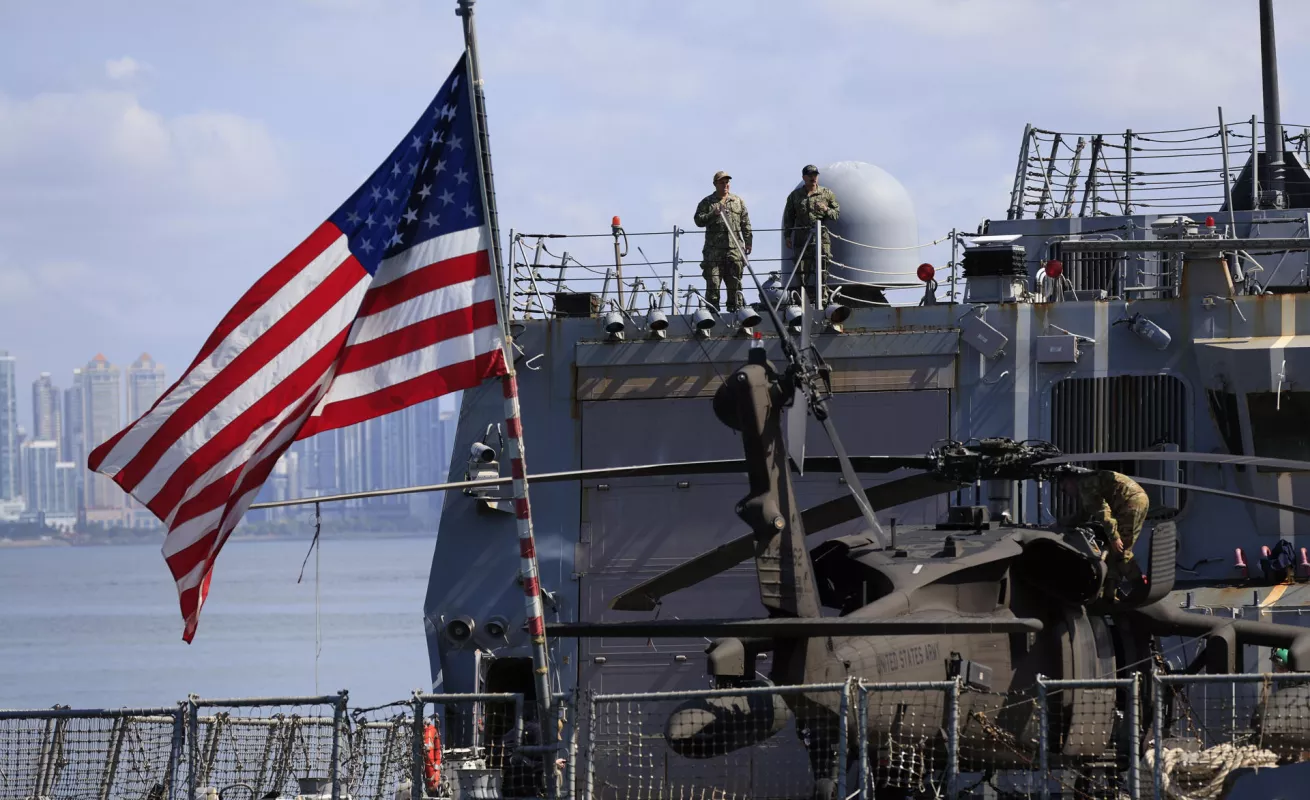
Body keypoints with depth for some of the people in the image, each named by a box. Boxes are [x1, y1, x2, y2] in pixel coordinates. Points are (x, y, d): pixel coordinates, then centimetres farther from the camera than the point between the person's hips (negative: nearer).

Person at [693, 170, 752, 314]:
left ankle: (736, 307, 7)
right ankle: (713, 309, -3)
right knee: (713, 281, -5)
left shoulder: (738, 202, 16)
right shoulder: (707, 202, 9)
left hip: (734, 247, 2)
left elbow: (745, 224, 15)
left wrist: (748, 242, 7)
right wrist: (712, 215, -16)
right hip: (714, 248, -2)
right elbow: (698, 220, -1)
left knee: (735, 280, 1)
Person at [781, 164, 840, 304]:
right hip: (801, 238, 1)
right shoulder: (795, 195, 12)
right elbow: (788, 216, 16)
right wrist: (787, 236, 9)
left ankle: (821, 302, -7)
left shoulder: (827, 193, 10)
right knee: (803, 271, -2)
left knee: (822, 271, -7)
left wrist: (826, 210, -9)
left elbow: (837, 213, 12)